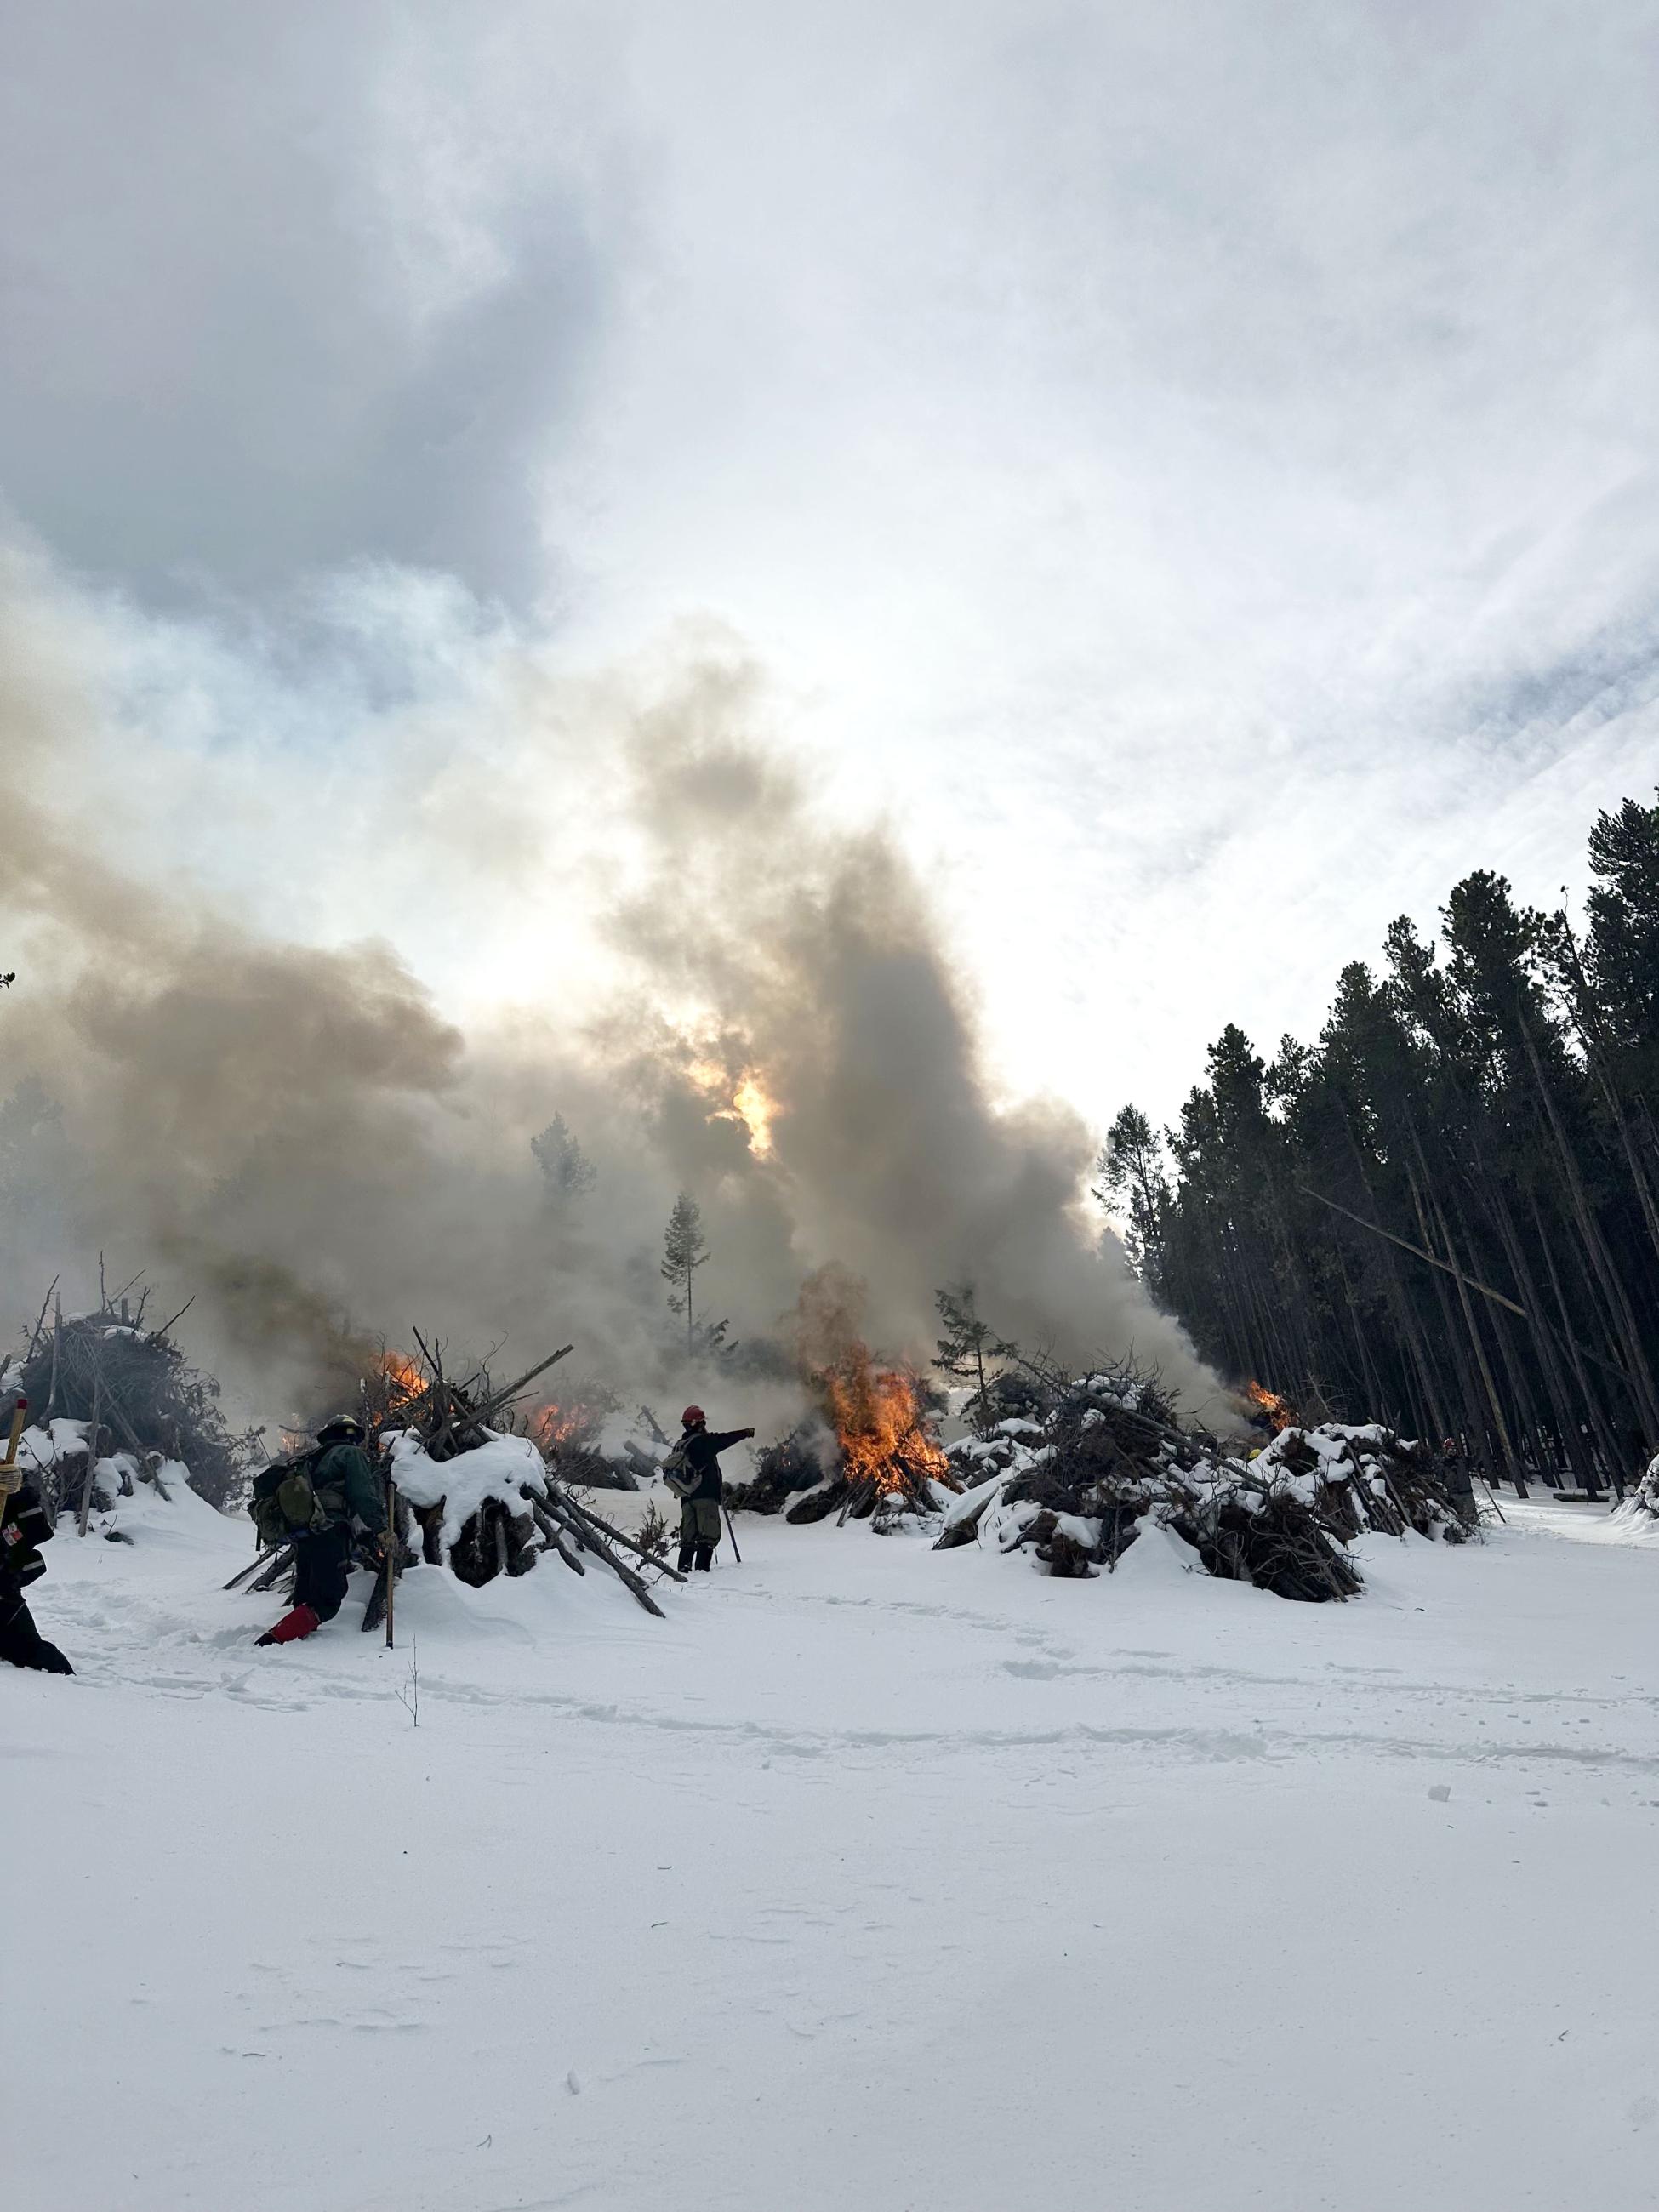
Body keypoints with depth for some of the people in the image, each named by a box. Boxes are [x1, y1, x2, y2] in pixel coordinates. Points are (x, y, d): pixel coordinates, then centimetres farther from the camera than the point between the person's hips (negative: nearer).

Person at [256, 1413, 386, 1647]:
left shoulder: (314, 1459, 29)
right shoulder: (351, 1454, 4)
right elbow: (364, 1494, -8)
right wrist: (379, 1528, -8)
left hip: (302, 1536, 8)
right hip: (328, 1534, -8)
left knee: (305, 1599, 16)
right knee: (328, 1601, -8)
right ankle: (275, 1639, -20)